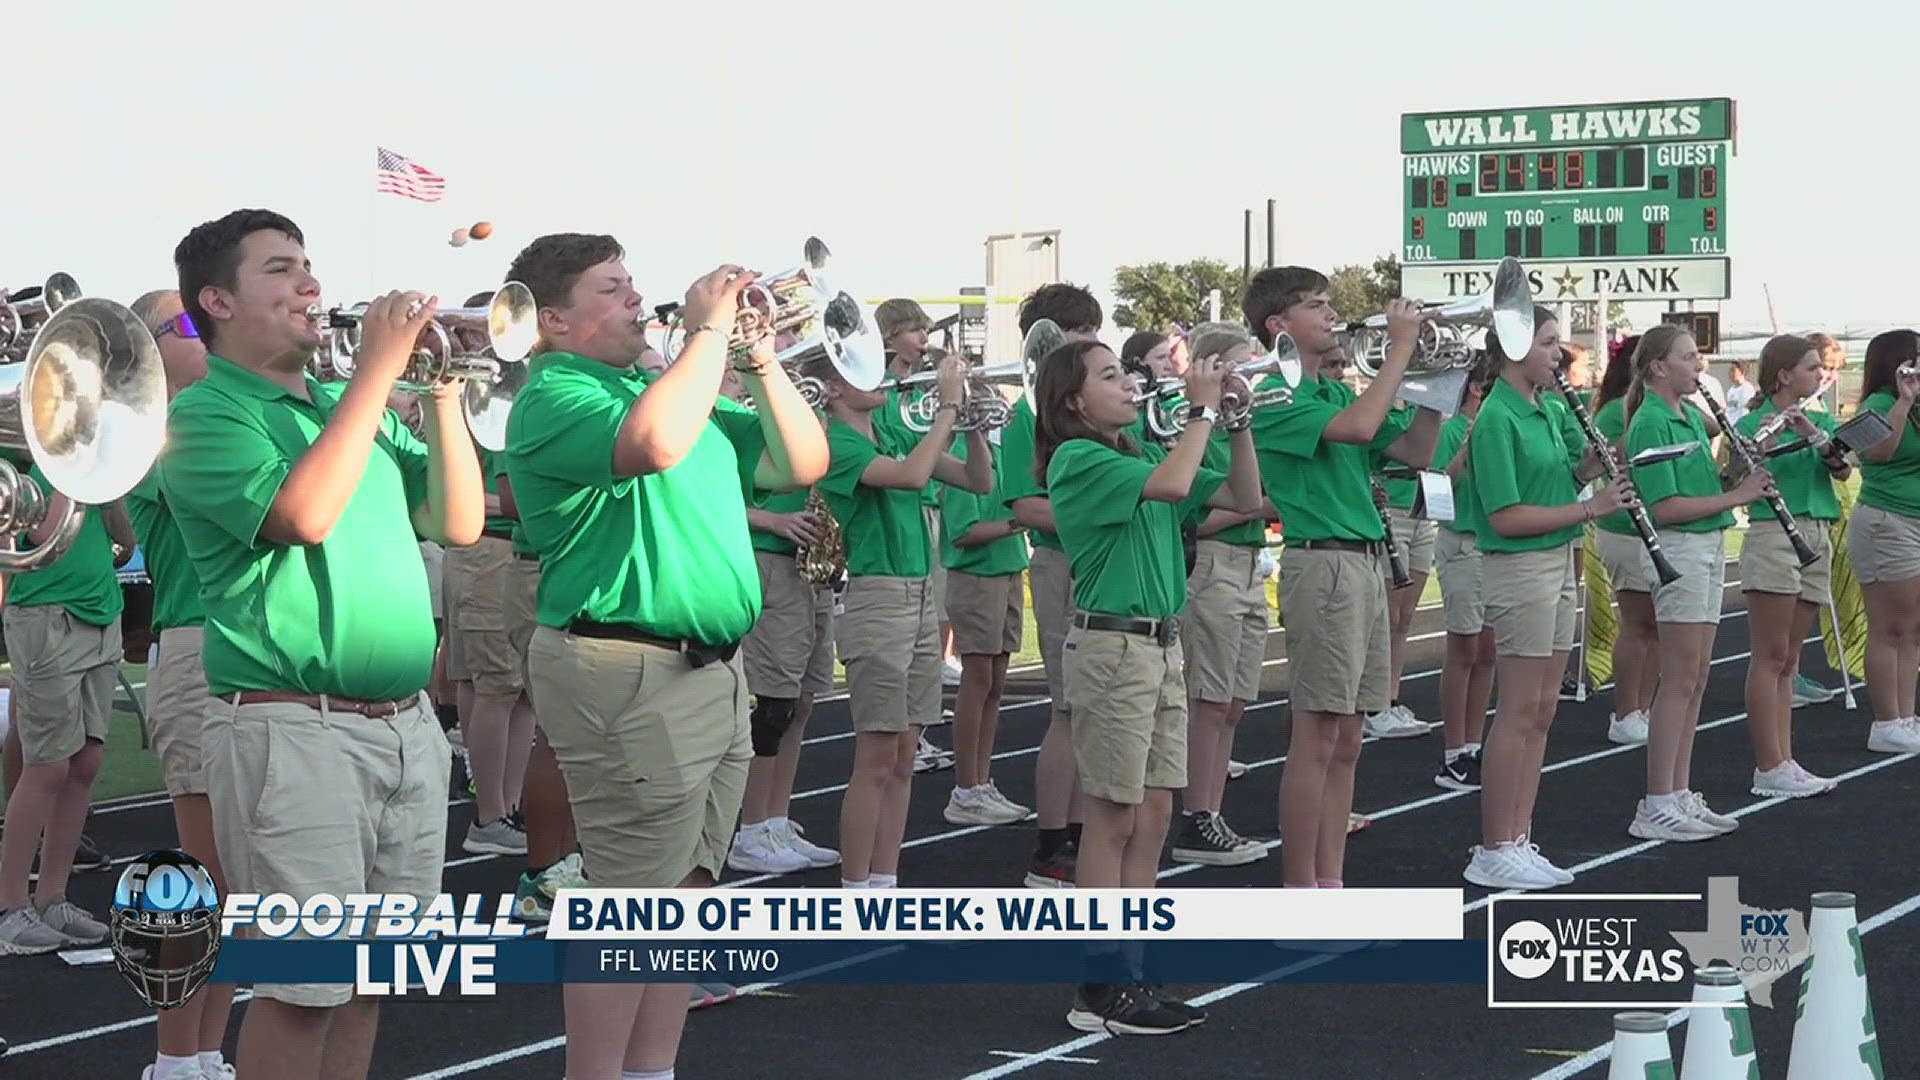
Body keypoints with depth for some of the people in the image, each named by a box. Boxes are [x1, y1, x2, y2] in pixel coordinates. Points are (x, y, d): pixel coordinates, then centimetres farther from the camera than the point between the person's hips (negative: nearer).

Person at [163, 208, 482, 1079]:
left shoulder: (353, 408, 16)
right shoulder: (203, 418, -6)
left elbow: (458, 523, 11)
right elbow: (305, 515, -23)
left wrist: (443, 391, 0)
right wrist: (379, 370, -18)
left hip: (408, 724, 7)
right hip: (294, 730, -7)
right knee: (305, 984, -7)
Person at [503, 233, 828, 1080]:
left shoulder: (668, 385, 17)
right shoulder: (554, 399, -11)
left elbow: (802, 464, 15)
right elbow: (657, 443, -32)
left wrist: (762, 364, 2)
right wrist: (711, 330, -22)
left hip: (711, 671, 9)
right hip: (629, 677, -9)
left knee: (683, 893, 12)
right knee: (631, 907, -8)